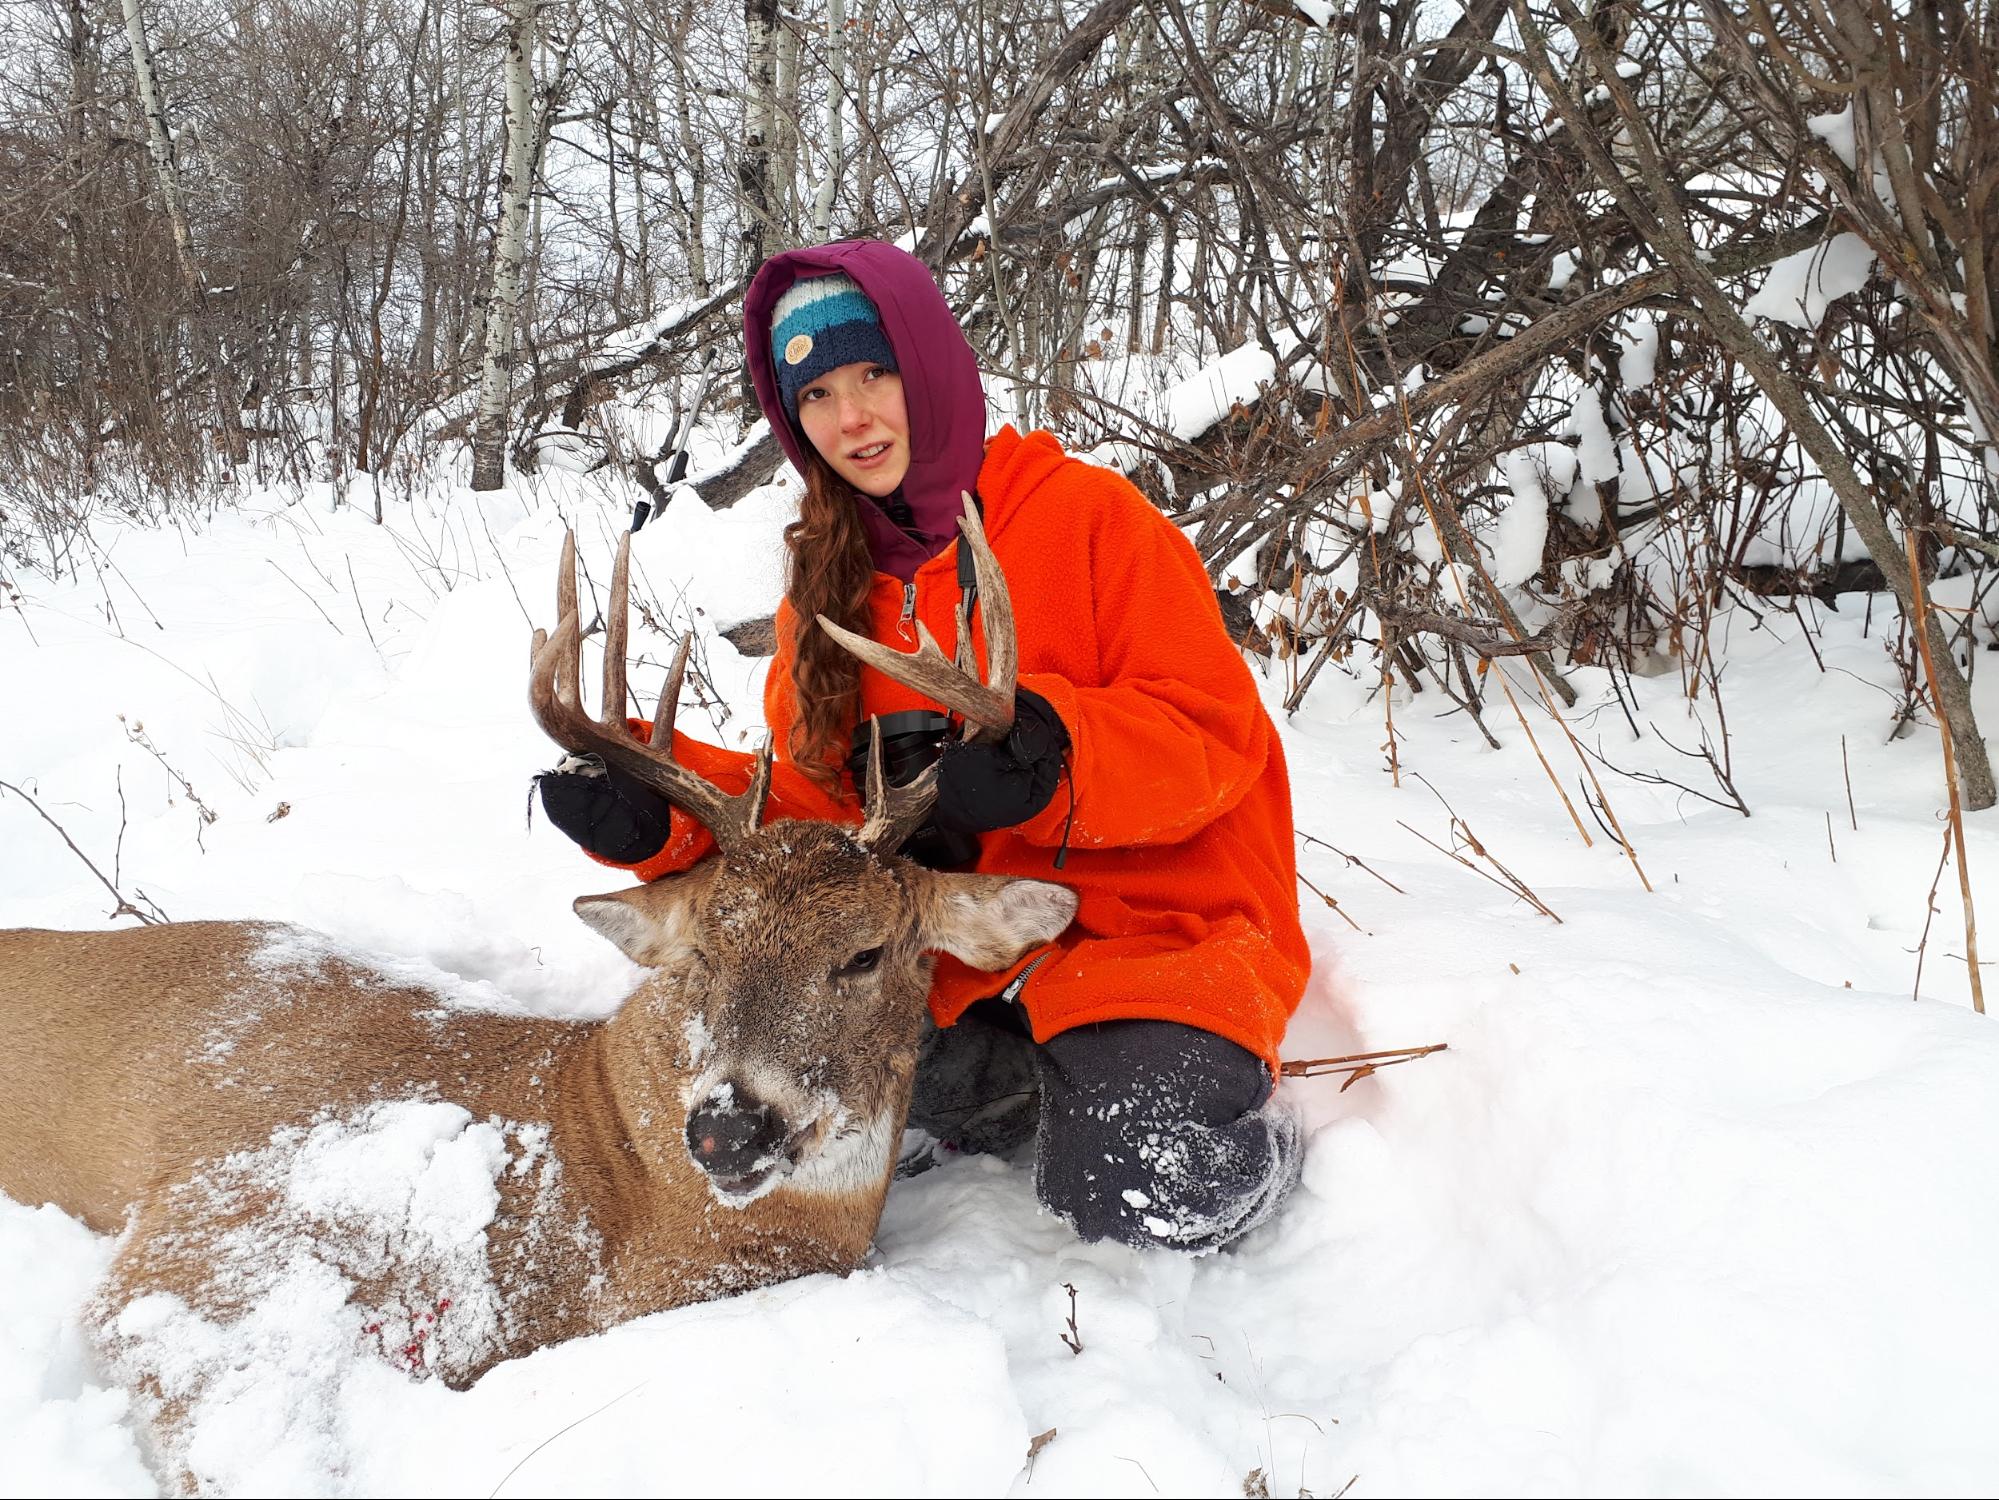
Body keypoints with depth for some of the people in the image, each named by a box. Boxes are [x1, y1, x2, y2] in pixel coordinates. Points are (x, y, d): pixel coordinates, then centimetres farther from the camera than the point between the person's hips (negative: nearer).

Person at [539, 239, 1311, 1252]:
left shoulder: (1085, 512, -7)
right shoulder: (828, 580, 9)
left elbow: (1215, 733, -13)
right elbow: (812, 802, 4)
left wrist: (1051, 748, -32)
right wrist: (657, 812, -14)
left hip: (1153, 924, -5)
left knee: (1136, 1201, -26)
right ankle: (1039, 1073, 4)